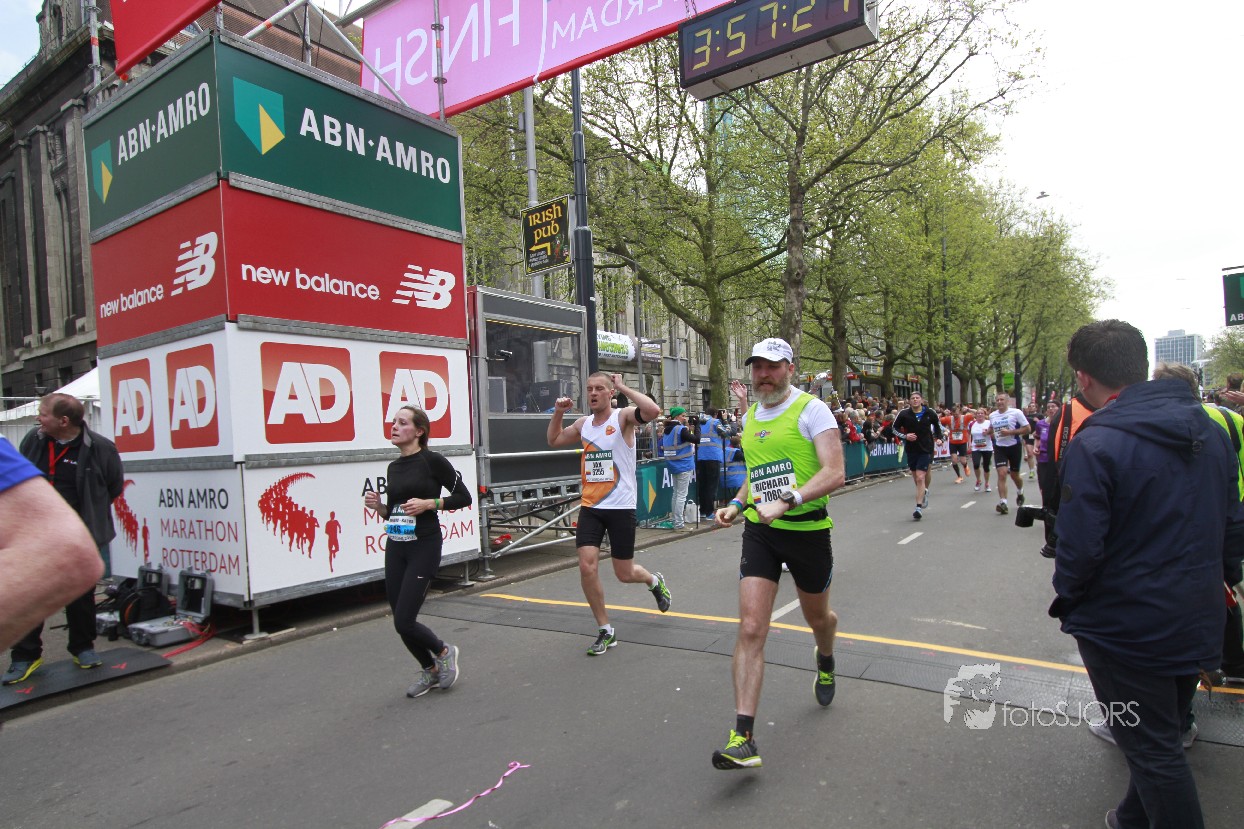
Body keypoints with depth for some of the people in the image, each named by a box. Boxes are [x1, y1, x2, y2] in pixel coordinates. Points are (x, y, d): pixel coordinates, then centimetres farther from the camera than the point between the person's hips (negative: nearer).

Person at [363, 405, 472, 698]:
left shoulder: (433, 461, -9)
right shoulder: (394, 468, 11)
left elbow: (464, 497, -7)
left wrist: (428, 503, -17)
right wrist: (377, 506, -1)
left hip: (424, 547, -7)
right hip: (395, 547, 7)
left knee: (404, 622, -9)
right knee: (400, 621, 8)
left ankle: (444, 652, 20)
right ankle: (430, 670, 31)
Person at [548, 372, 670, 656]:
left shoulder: (623, 417, -8)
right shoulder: (583, 424, 8)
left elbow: (653, 410, -30)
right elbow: (554, 441, 25)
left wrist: (623, 387, -20)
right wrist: (558, 413, 9)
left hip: (621, 507, -4)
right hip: (590, 507, 5)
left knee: (625, 574, 6)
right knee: (587, 567, -9)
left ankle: (654, 581, 43)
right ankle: (605, 631, 10)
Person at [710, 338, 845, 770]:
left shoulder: (811, 409, -9)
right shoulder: (749, 418, 10)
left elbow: (835, 473, -19)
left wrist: (787, 501, -31)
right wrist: (737, 503, 7)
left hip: (808, 529, -3)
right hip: (759, 530, 4)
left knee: (817, 617, 20)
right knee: (750, 630, -9)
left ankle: (825, 662, 57)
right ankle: (743, 739, -7)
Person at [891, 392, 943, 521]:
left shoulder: (929, 413, -3)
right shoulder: (904, 414, -6)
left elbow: (937, 424, 17)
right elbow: (895, 427, 4)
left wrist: (939, 438, 6)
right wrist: (904, 436, -11)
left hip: (926, 449, -2)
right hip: (911, 449, 2)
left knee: (920, 478, -12)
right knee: (917, 478, 13)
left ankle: (919, 507, -11)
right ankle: (924, 492, 43)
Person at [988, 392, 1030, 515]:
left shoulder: (1016, 412, -9)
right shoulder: (992, 415, 6)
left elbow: (1027, 428, -12)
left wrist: (1009, 432, -20)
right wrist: (992, 435, 8)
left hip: (1014, 446, -2)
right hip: (999, 447, 2)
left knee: (1014, 475, 13)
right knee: (1002, 474, -12)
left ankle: (1020, 492, 46)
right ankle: (1003, 503, -15)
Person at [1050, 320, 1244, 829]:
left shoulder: (1094, 445, -24)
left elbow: (1080, 547, -24)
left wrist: (1066, 598, -6)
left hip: (1126, 629, -8)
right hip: (1199, 622, 8)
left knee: (1153, 751, 9)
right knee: (1163, 737, 25)